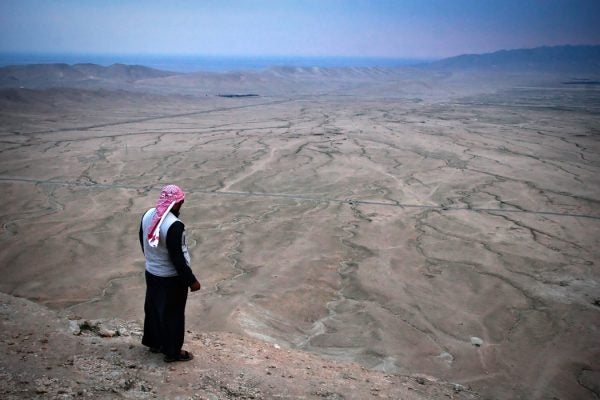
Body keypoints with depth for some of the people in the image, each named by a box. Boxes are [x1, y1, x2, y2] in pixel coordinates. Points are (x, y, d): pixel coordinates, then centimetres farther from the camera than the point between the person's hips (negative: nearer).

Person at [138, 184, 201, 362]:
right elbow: (177, 257, -26)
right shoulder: (174, 225, -30)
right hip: (171, 278, -8)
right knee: (173, 314, 9)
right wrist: (191, 280, -16)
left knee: (152, 307, 23)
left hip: (151, 272, 8)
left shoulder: (148, 215, -5)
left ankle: (154, 342, 42)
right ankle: (173, 352, 24)